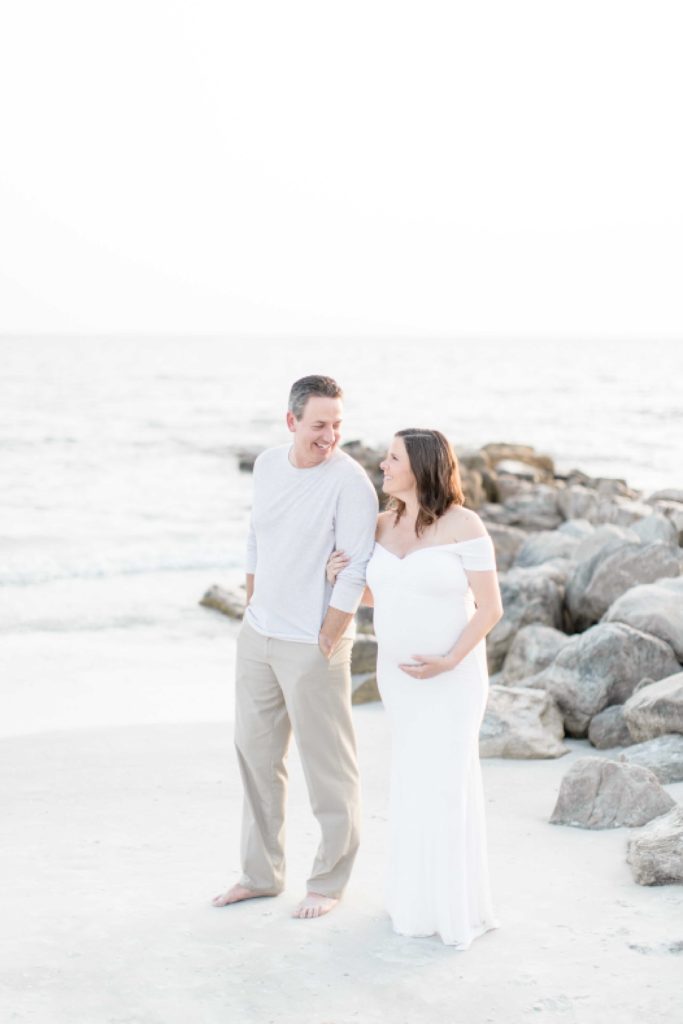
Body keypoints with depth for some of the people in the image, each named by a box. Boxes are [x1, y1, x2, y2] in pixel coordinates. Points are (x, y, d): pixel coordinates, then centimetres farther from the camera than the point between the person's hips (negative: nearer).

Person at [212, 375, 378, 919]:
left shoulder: (350, 481, -17)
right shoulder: (268, 465, 4)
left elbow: (354, 572, -18)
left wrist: (326, 643, -15)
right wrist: (252, 605, 14)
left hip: (312, 645, -7)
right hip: (258, 635, 7)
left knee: (328, 766, 4)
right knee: (255, 751, 16)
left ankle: (329, 882, 19)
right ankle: (262, 873, 31)